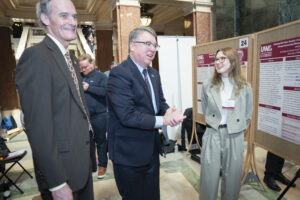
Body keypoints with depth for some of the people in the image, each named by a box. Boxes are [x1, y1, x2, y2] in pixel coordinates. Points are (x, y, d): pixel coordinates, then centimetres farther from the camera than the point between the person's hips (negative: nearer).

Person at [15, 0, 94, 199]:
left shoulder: (72, 59, 10)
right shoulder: (36, 56, -18)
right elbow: (38, 126, -22)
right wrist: (57, 183, -20)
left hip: (82, 160, 8)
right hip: (61, 168, -8)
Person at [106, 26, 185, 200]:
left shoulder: (154, 74, 9)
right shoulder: (119, 74, -19)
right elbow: (127, 116, -26)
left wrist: (169, 112, -12)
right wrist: (162, 120, -20)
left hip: (152, 149, 8)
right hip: (129, 154, -7)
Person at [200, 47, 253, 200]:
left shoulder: (244, 87, -1)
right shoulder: (208, 86, -1)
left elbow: (248, 115, 7)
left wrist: (238, 129, 4)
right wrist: (214, 125, 8)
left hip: (235, 137, 1)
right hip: (212, 135, 0)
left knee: (232, 176, 14)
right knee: (209, 176, 6)